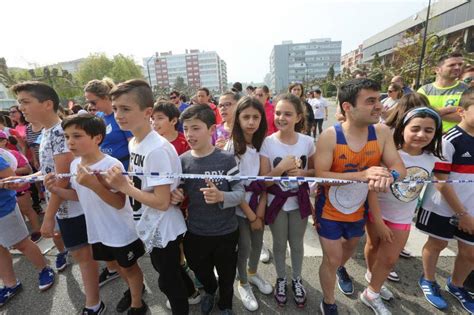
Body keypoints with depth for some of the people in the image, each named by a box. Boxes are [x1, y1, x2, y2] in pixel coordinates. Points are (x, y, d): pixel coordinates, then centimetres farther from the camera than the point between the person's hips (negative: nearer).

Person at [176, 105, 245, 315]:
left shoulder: (227, 159, -16)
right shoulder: (182, 161, -9)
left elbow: (240, 192, -14)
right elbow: (175, 193, 0)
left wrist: (221, 197, -32)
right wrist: (173, 197, -22)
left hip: (226, 232, -2)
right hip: (195, 232, 2)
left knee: (226, 276, 22)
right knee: (200, 271, 28)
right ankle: (209, 290, 64)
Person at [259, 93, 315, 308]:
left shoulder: (307, 142, -10)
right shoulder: (267, 143, -16)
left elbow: (316, 170, 3)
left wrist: (302, 172, -18)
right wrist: (281, 167, -30)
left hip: (299, 201, 2)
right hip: (276, 202, -1)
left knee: (297, 243, 20)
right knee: (279, 244, 18)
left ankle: (296, 279, 47)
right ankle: (281, 279, 45)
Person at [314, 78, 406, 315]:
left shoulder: (382, 132, -12)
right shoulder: (329, 136, -25)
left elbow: (399, 167, -10)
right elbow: (320, 176, -27)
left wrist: (389, 175, -35)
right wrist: (362, 175, -39)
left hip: (358, 209, 5)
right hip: (329, 210, -5)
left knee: (351, 246, 31)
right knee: (332, 258, 5)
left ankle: (341, 269, 67)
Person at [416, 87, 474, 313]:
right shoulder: (449, 140, -17)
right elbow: (440, 181, -16)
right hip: (443, 208, -5)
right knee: (437, 244, 13)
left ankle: (455, 285, 43)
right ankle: (428, 281, 38)